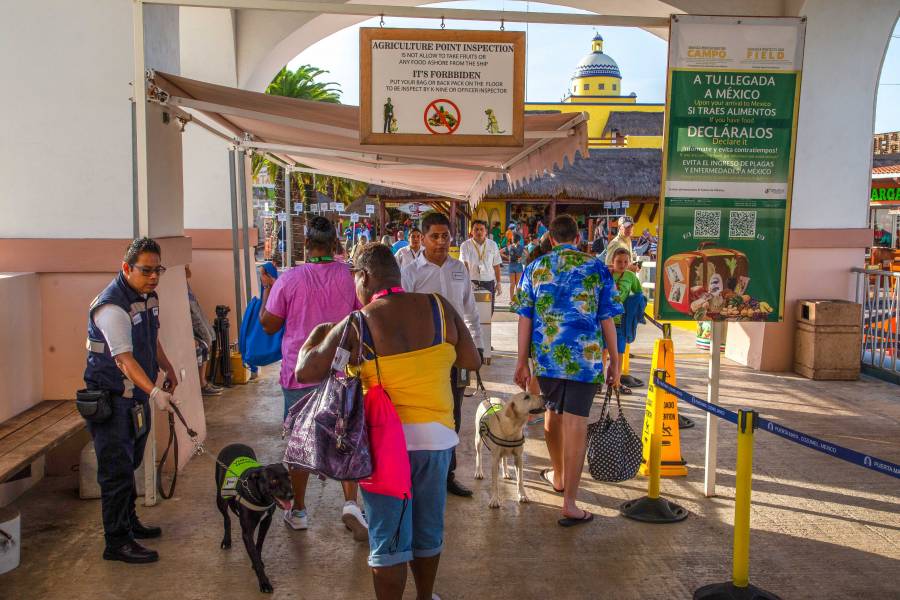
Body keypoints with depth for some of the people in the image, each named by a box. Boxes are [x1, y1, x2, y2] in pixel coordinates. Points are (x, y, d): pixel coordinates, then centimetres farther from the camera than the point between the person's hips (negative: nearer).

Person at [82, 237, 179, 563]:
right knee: (116, 470, -4)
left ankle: (129, 522, 36)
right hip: (111, 400, -9)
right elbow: (124, 359, -35)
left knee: (130, 464, 21)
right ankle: (117, 542, 6)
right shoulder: (111, 306, -24)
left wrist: (168, 369, 24)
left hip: (137, 397, 9)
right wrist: (154, 392, -45)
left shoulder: (148, 295, 6)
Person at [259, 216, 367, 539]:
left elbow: (268, 325, -1)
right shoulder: (350, 275, -7)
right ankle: (351, 503, 1)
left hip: (299, 373, -1)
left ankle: (298, 511, 24)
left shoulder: (289, 279, -11)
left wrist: (267, 288, 11)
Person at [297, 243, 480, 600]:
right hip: (435, 436, 4)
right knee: (428, 528, 22)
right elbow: (473, 361, 4)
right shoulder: (440, 307, -4)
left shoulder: (356, 325, -10)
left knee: (389, 537, 8)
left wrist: (317, 334, 14)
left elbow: (305, 372, -4)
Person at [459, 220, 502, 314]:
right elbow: (464, 264, -14)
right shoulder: (466, 245, -3)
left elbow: (496, 265, 11)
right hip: (472, 282, -3)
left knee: (489, 311, 5)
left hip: (489, 282, 3)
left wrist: (498, 283, 8)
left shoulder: (492, 245, 7)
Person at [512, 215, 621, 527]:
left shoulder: (534, 268, 5)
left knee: (552, 412, 24)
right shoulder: (596, 268, 1)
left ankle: (558, 475, 44)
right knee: (575, 425, -3)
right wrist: (614, 361, 8)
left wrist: (522, 362, 7)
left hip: (545, 357, 3)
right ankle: (569, 504, -2)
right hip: (585, 357, -3)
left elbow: (525, 318, 2)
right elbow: (606, 319, 0)